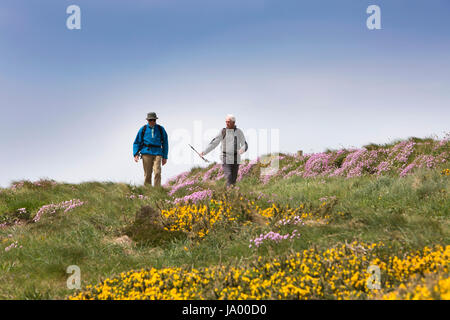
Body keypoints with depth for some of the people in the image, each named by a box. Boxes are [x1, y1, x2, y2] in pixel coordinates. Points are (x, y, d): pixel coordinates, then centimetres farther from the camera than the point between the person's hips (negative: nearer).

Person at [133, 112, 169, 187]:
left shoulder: (161, 129, 9)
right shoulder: (143, 129, 7)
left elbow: (165, 143, 15)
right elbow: (137, 142, 10)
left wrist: (165, 157, 12)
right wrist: (136, 154, -4)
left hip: (157, 153, 0)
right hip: (146, 153, 0)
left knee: (157, 172, -15)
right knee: (147, 174, -1)